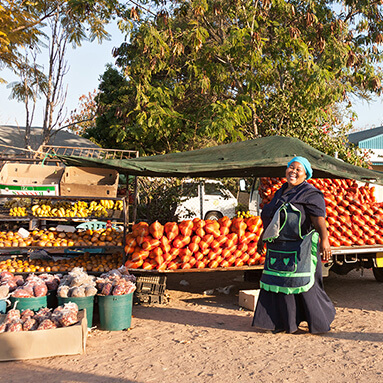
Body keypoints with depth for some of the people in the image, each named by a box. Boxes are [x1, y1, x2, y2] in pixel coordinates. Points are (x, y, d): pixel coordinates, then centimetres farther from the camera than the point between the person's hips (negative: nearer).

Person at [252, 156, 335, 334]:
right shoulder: (281, 193, 16)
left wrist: (324, 239, -32)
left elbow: (319, 219, -19)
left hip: (300, 249, -7)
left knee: (304, 284, -2)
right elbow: (271, 218, 25)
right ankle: (285, 321, 22)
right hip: (278, 248, 7)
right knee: (279, 283, 9)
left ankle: (321, 320, 18)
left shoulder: (310, 194, -7)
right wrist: (262, 237, 30)